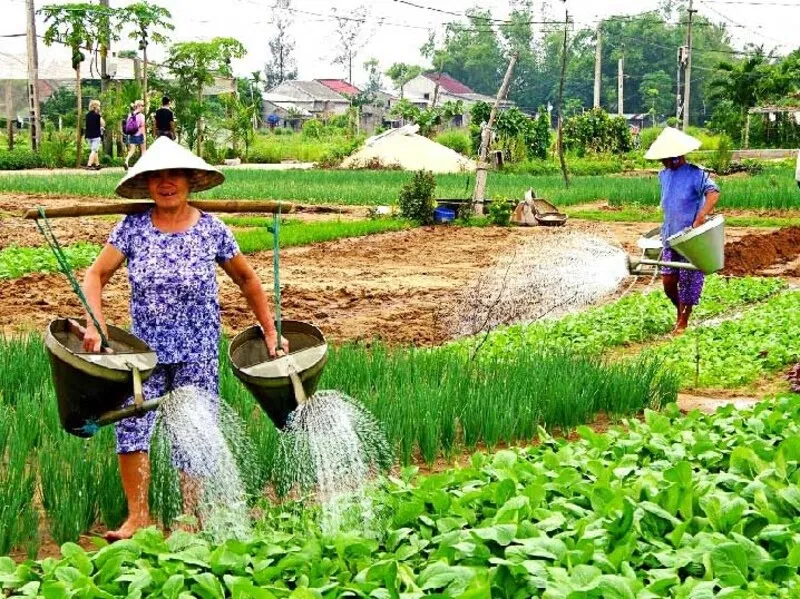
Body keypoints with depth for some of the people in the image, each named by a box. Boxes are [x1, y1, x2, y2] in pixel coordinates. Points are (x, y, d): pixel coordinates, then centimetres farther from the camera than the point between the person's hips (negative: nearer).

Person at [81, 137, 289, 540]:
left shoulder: (212, 230, -3)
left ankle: (192, 518, 18)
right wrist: (95, 323, -15)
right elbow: (96, 274, 0)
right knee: (131, 421, -15)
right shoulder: (133, 227, -2)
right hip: (145, 348, 1)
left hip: (197, 351, -1)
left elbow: (246, 280, 8)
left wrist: (270, 332, 8)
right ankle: (138, 516, -7)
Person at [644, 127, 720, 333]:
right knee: (668, 282, 4)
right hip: (670, 238, 6)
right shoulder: (664, 175, 9)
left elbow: (713, 192, -30)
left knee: (688, 281, 3)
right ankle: (680, 311, 30)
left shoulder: (695, 174, -14)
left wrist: (700, 218, -40)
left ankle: (683, 321, 16)